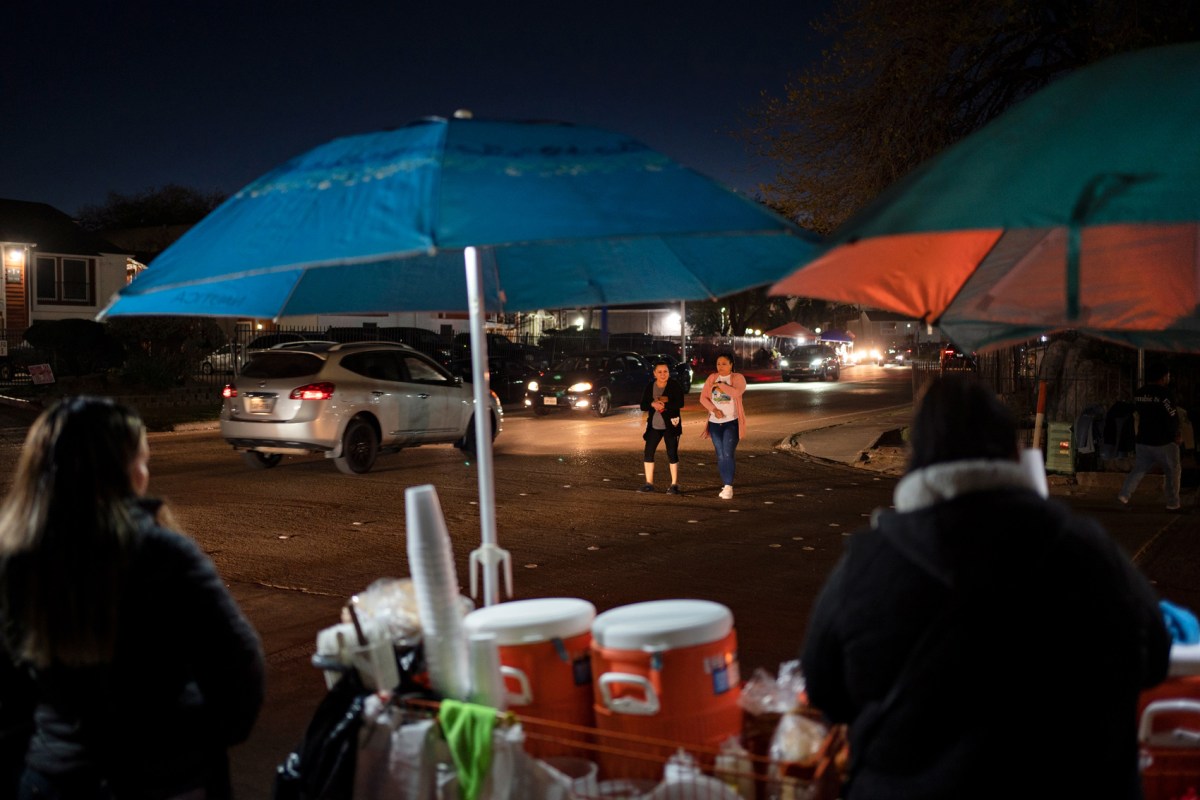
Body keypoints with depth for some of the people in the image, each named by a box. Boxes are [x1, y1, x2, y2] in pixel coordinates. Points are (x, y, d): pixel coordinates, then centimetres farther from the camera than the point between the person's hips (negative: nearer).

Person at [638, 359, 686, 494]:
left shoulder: (674, 385, -8)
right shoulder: (650, 386, 3)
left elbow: (680, 404, -17)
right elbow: (643, 406, -1)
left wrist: (664, 404, -20)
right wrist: (653, 404, -20)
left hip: (671, 425, -4)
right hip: (654, 425, 4)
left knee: (672, 454, -1)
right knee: (648, 453, 2)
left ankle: (674, 485, 7)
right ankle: (649, 483, 13)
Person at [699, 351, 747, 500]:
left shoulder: (738, 378, -5)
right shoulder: (712, 378, 7)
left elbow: (737, 392, -26)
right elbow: (703, 398, 3)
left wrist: (720, 385, -15)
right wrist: (714, 410, -13)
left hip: (732, 422, -5)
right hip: (715, 423, 5)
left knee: (728, 454, -16)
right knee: (720, 456, 8)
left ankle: (729, 487, -14)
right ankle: (726, 486, 17)